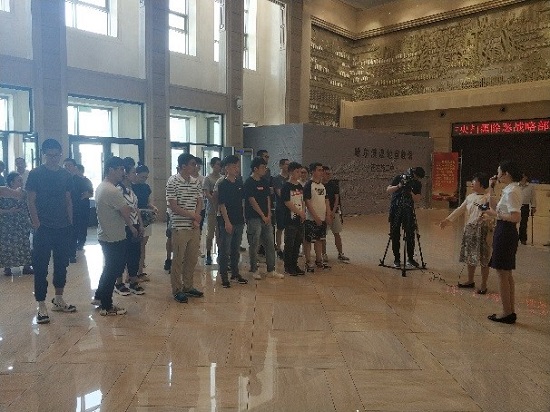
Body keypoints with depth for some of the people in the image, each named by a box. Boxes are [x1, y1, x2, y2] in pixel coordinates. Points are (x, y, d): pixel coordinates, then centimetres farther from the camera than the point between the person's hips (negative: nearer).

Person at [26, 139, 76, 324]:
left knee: (62, 264, 12)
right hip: (43, 229, -4)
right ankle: (41, 306, 9)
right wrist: (37, 225, -12)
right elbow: (31, 201, -6)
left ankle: (58, 299, 27)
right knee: (41, 267, 0)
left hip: (63, 228, 4)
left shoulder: (66, 175, 8)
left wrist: (70, 223, 7)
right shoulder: (35, 174, -4)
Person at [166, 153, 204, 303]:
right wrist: (193, 215, -14)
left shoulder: (196, 182, 7)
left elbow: (199, 202, 10)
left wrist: (196, 220, -5)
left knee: (192, 258, 14)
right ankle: (177, 290, 16)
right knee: (178, 259, 4)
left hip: (194, 227, 6)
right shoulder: (173, 182, -11)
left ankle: (188, 286, 28)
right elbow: (173, 207, -14)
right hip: (180, 227, -6)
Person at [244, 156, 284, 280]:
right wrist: (263, 216, -9)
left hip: (266, 218, 7)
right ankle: (254, 270, 12)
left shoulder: (264, 182, 13)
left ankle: (271, 270, 15)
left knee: (270, 244, 7)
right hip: (254, 218, -7)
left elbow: (268, 199, 12)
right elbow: (252, 201, -12)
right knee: (254, 245, 0)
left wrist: (269, 215, 1)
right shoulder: (249, 183, -8)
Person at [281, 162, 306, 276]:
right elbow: (288, 203, -14)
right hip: (290, 220, -7)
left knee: (298, 243, 11)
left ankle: (294, 265, 21)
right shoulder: (286, 186, -9)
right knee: (289, 244, 1)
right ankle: (288, 266, 11)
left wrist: (303, 213, 0)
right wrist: (300, 213, -10)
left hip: (300, 220, 7)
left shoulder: (300, 186, 12)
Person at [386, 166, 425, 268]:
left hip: (408, 211, 2)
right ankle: (396, 259, 10)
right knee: (395, 235, 1)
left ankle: (410, 259, 9)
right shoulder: (399, 178, -4)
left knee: (410, 235, -2)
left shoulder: (417, 184, 1)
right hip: (395, 210, -1)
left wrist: (410, 192, -23)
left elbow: (417, 199, -7)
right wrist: (398, 186, -26)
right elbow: (388, 190, -10)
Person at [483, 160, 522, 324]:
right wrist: (491, 189, 14)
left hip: (505, 233, -10)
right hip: (506, 233, 10)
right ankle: (511, 312, 23)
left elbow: (516, 217, -26)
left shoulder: (511, 192, -18)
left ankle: (507, 313, 8)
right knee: (507, 274, 15)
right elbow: (494, 207, 18)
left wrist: (496, 214, -17)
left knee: (502, 274, -1)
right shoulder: (510, 190, 12)